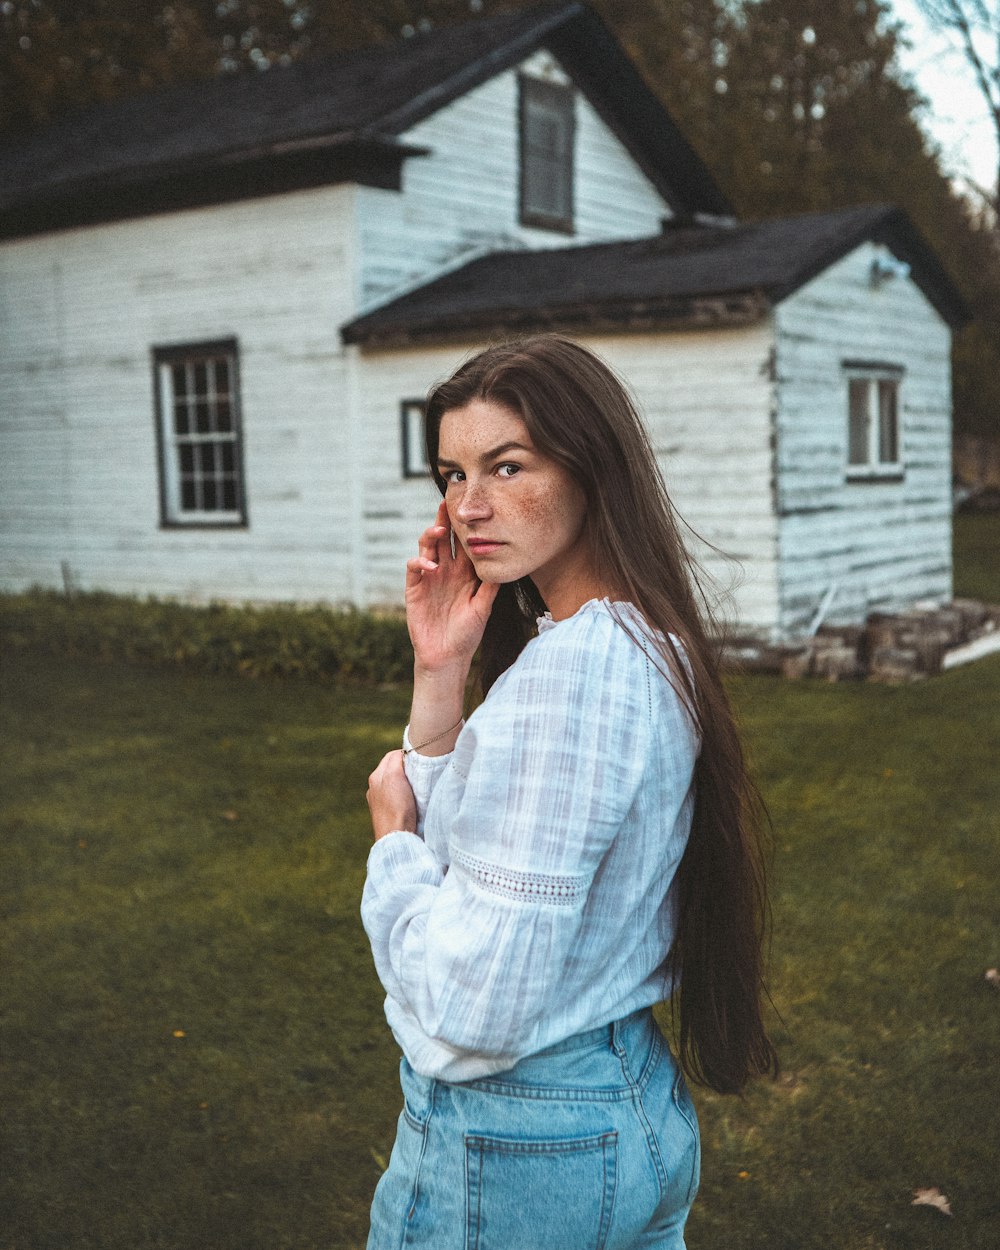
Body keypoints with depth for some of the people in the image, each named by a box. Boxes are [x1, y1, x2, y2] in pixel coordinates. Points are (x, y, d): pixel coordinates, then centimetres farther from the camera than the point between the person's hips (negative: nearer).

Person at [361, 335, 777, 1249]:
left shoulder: (570, 667, -27)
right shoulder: (653, 643, 3)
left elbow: (474, 1015, -28)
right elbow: (462, 833, 8)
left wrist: (393, 836, -12)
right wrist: (439, 678, -6)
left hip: (508, 1148, -8)